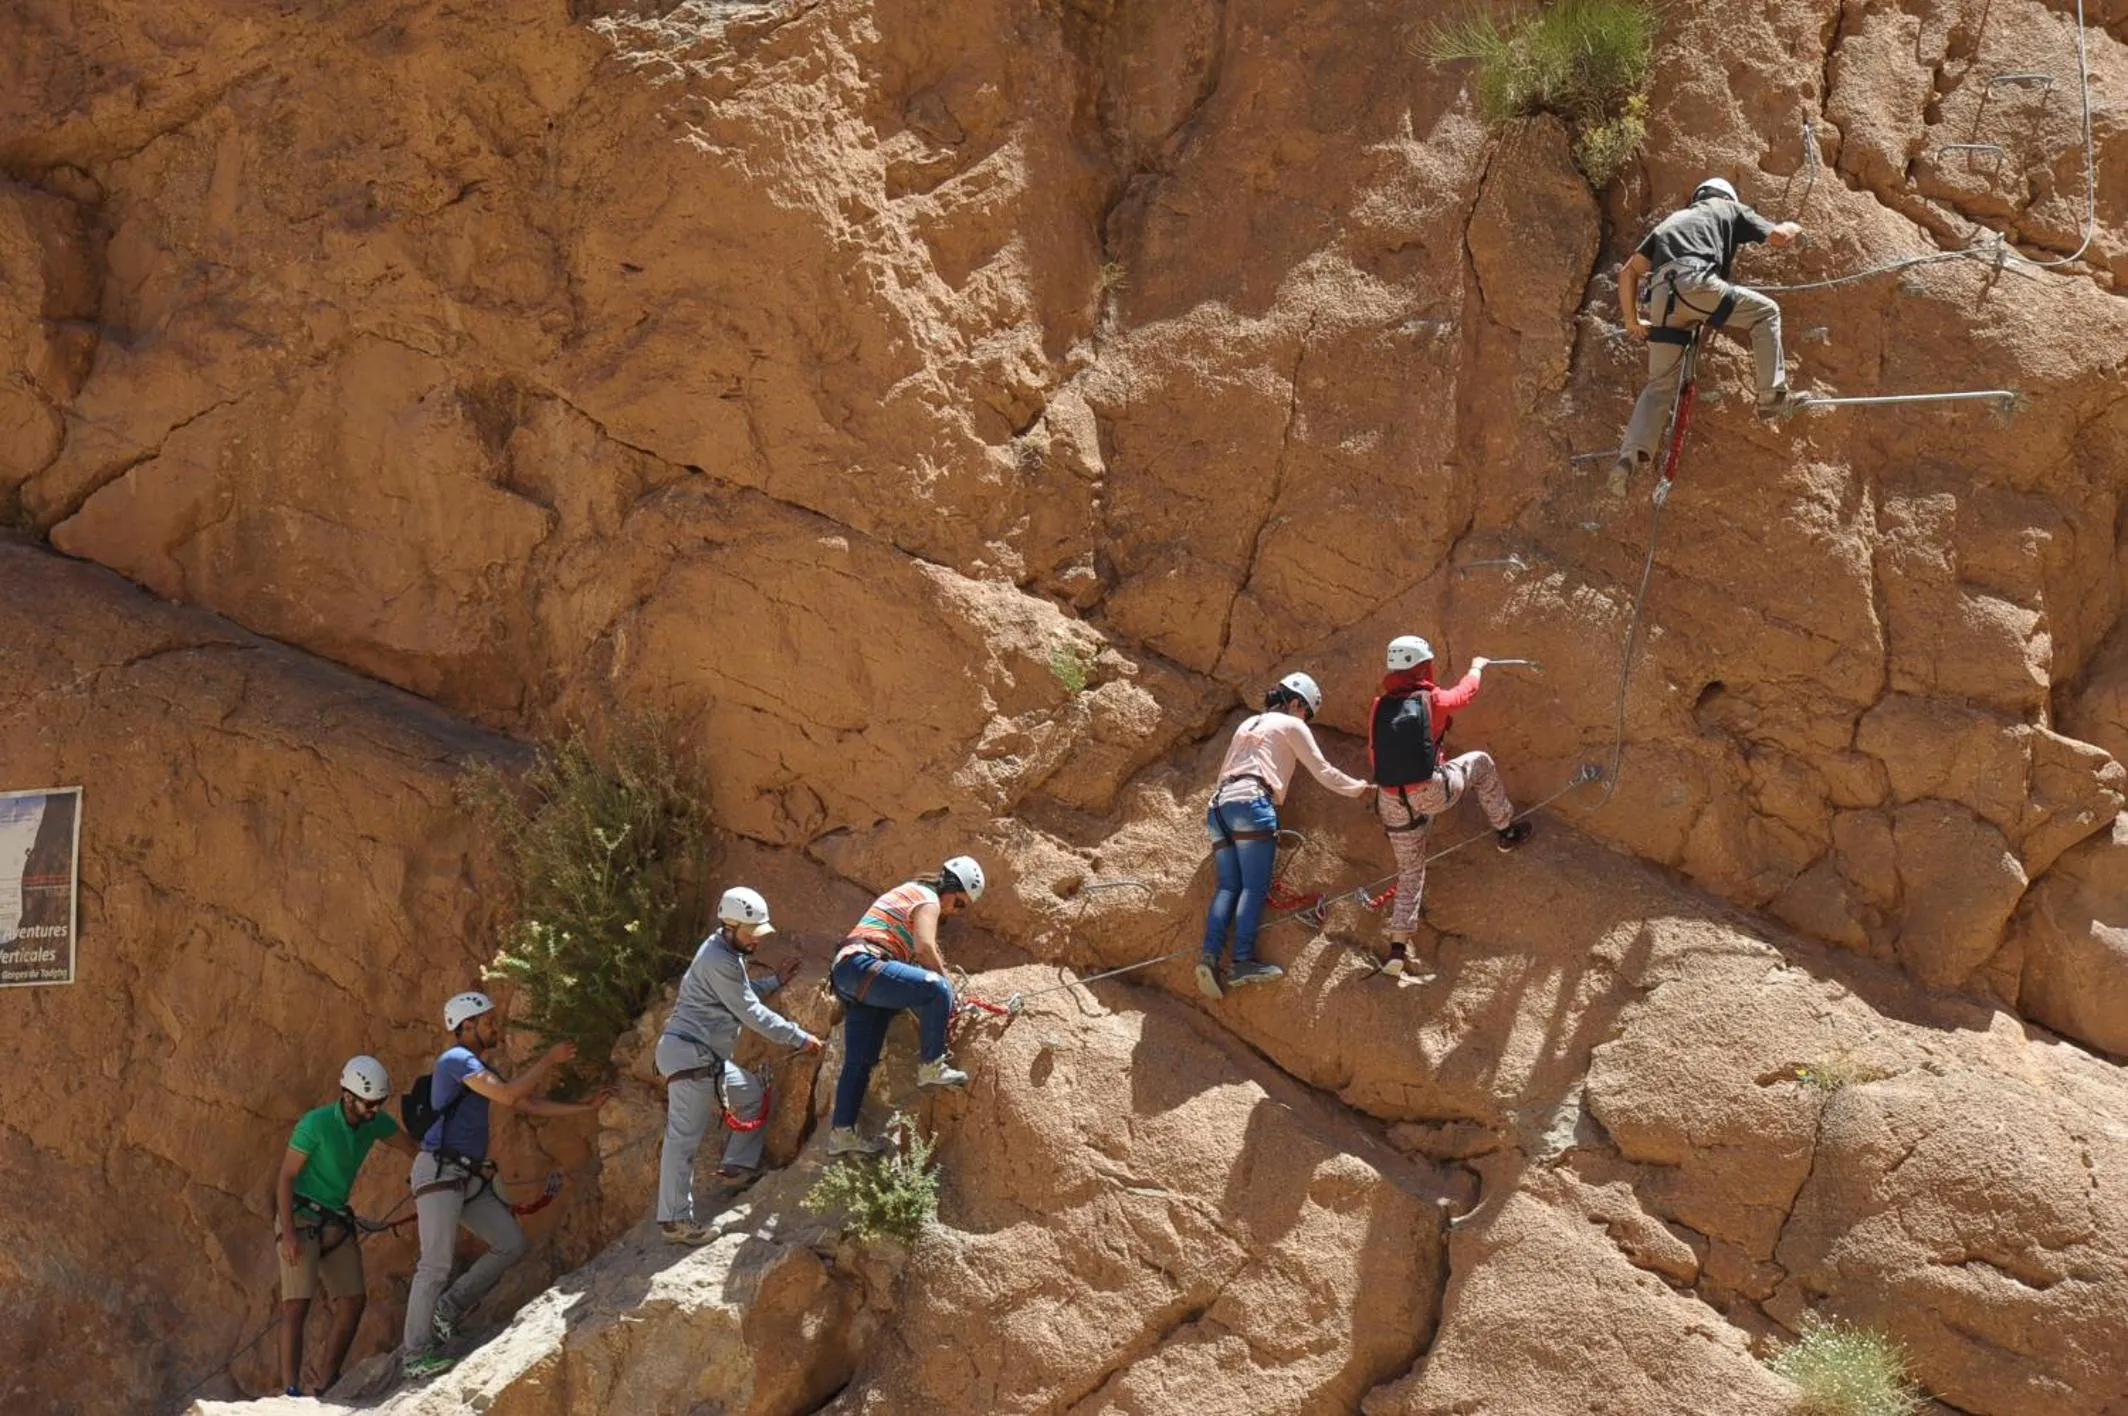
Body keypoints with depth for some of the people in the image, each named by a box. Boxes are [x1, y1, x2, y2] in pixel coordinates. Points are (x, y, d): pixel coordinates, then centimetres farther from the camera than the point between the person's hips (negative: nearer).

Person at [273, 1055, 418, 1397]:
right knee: (297, 1304, -16)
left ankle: (327, 1386, 6)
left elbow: (414, 1148, 13)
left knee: (353, 1301, -3)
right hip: (300, 1217, -6)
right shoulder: (316, 1124, -19)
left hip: (337, 1223, 6)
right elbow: (286, 1178, -16)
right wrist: (288, 1234, -23)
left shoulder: (376, 1123, -1)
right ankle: (290, 1390, -21)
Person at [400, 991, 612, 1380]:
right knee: (436, 1264, -13)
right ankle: (414, 1353, -9)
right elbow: (508, 1096, -22)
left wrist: (586, 1107, 18)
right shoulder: (457, 1059, -11)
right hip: (439, 1171, -10)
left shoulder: (480, 1069, 21)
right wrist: (550, 1060, -14)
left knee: (512, 1245, 4)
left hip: (470, 1177, 10)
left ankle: (449, 1309, 10)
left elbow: (530, 1104, 22)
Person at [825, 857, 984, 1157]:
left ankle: (842, 1131, 7)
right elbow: (924, 947, -16)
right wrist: (944, 977, -5)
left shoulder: (910, 893, 31)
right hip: (864, 966, -11)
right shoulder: (928, 900, -1)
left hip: (845, 974, 11)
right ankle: (931, 1066, -17)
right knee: (937, 990, -24)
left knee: (859, 1061, 8)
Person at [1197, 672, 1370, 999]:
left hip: (1218, 804, 7)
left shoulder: (1248, 724, 30)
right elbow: (1322, 771, 12)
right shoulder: (1291, 725, 11)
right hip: (1252, 803, -7)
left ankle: (1210, 955, -18)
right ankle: (1243, 961, -23)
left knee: (1229, 885, 0)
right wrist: (1359, 788, 24)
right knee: (1255, 886, -11)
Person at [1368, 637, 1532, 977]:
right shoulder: (1432, 700, -2)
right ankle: (1506, 831, 36)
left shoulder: (1380, 708, 8)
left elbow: (1374, 757, 16)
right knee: (1480, 763, 23)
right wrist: (1477, 668, 41)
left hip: (1392, 802, 4)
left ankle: (1398, 946, 9)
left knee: (1409, 871, 17)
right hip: (1430, 793, -4)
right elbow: (1465, 693, 20)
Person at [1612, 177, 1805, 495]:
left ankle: (1631, 454, -6)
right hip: (1695, 282, -5)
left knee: (1660, 384, 11)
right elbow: (1778, 237, 21)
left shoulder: (1671, 221, 38)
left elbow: (1628, 271, 30)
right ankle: (1772, 395, 4)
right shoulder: (1730, 209, 26)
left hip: (1662, 296, 5)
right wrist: (1791, 228, 44)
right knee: (1766, 312, 14)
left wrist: (1632, 320, 33)